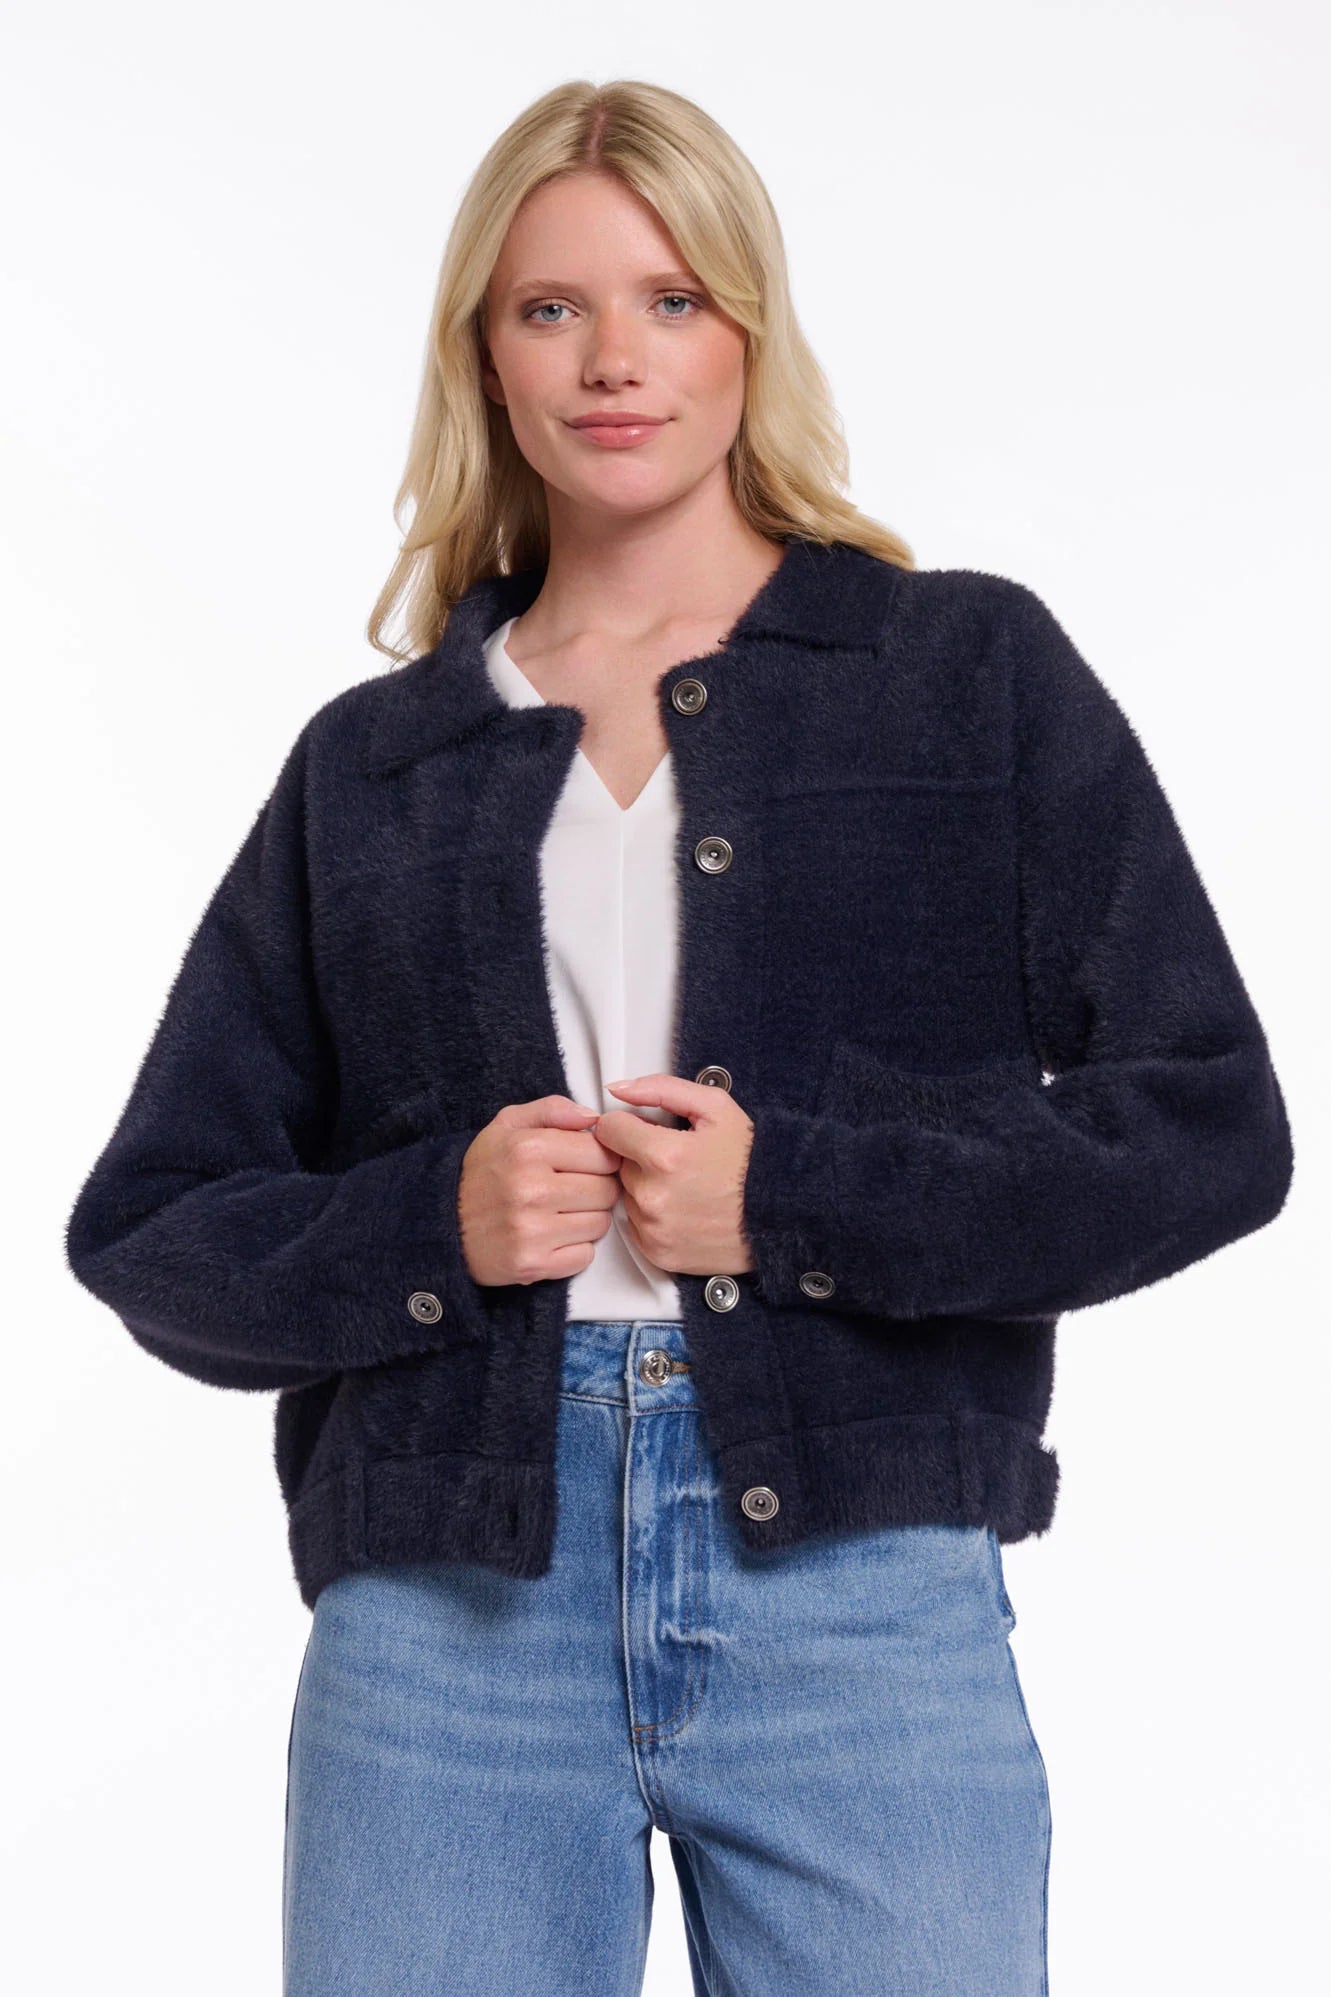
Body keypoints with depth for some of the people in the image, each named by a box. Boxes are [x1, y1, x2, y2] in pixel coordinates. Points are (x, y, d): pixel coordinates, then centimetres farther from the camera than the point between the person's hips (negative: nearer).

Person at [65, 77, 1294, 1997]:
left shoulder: (975, 669, 8)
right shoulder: (370, 761, 12)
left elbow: (1208, 1128, 1)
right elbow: (151, 1232, 11)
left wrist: (797, 1201, -9)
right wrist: (434, 1223, -8)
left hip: (862, 1599, -1)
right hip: (441, 1606, 2)